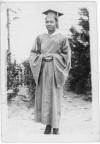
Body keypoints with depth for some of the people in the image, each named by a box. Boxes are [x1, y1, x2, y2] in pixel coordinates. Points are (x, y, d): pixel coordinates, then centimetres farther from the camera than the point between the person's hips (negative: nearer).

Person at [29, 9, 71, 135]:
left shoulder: (62, 38, -1)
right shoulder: (40, 38, 8)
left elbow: (66, 56, 0)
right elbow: (33, 54, 9)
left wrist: (53, 56, -11)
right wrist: (42, 57, -10)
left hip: (55, 72, -3)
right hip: (42, 72, 3)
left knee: (55, 99, 0)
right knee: (43, 98, 3)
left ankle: (56, 126, 10)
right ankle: (48, 125, 14)